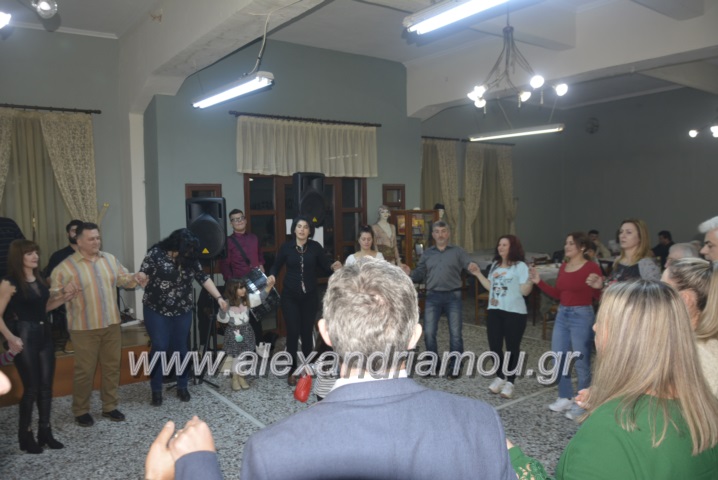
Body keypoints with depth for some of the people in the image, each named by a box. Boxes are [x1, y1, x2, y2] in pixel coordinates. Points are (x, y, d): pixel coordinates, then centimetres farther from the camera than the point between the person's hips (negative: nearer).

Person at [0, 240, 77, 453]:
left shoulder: (39, 279, 8)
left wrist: (64, 297, 5)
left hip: (44, 334, 7)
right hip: (25, 337, -7)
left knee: (46, 385, 10)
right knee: (31, 387, 0)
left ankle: (45, 432, 22)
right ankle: (25, 436, 16)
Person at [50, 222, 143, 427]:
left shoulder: (110, 259, 7)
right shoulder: (66, 266, -8)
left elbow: (123, 279, 12)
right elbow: (54, 294, -7)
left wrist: (135, 278, -9)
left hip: (111, 324, 5)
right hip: (84, 328, -4)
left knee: (112, 366, 12)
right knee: (85, 370, 4)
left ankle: (109, 406, 26)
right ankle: (81, 411, 22)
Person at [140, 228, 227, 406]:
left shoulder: (190, 259, 0)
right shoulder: (156, 254, -11)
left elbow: (203, 278, 2)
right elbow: (142, 274, -6)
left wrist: (218, 297, -3)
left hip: (182, 311, 3)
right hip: (156, 311, -3)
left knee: (180, 348, 9)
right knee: (159, 349, -2)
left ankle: (182, 387, 24)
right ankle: (156, 390, 14)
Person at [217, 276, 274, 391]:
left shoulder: (248, 299, -5)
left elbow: (260, 297, -10)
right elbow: (222, 319, -14)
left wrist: (269, 286, -24)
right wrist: (223, 309, -33)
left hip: (246, 331, 4)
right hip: (233, 332, -4)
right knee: (233, 356, 7)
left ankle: (241, 377, 29)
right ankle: (234, 378, 23)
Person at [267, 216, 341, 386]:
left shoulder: (315, 247, -2)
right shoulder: (286, 247, -1)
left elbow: (325, 266, 0)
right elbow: (277, 266, 8)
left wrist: (334, 266, -21)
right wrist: (272, 275, -12)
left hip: (310, 296, 1)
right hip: (290, 296, -1)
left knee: (307, 332, 9)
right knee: (293, 332, -2)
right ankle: (292, 371, 10)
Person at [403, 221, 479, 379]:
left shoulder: (458, 251, 3)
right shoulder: (427, 253, 10)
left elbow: (470, 265, -6)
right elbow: (420, 275, 8)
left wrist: (474, 268, -29)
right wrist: (410, 273, -13)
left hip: (453, 296, -2)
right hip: (433, 296, 2)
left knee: (455, 333, 3)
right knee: (428, 333, 2)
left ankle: (455, 365, 17)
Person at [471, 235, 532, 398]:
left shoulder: (520, 266, -8)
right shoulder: (495, 265, 11)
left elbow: (525, 291, -15)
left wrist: (531, 280, -31)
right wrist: (478, 274, 10)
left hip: (514, 312, -6)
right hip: (494, 311, 6)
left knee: (512, 347, 4)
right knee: (494, 346, 9)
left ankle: (510, 382, 15)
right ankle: (500, 377, 27)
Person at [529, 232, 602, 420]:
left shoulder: (591, 267, -10)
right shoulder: (563, 267, 9)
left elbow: (598, 296, -11)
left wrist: (597, 286, -31)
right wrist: (539, 282, 10)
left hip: (582, 316, -7)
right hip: (562, 314, 7)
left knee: (581, 362, 1)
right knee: (558, 359, 12)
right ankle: (565, 398, 28)